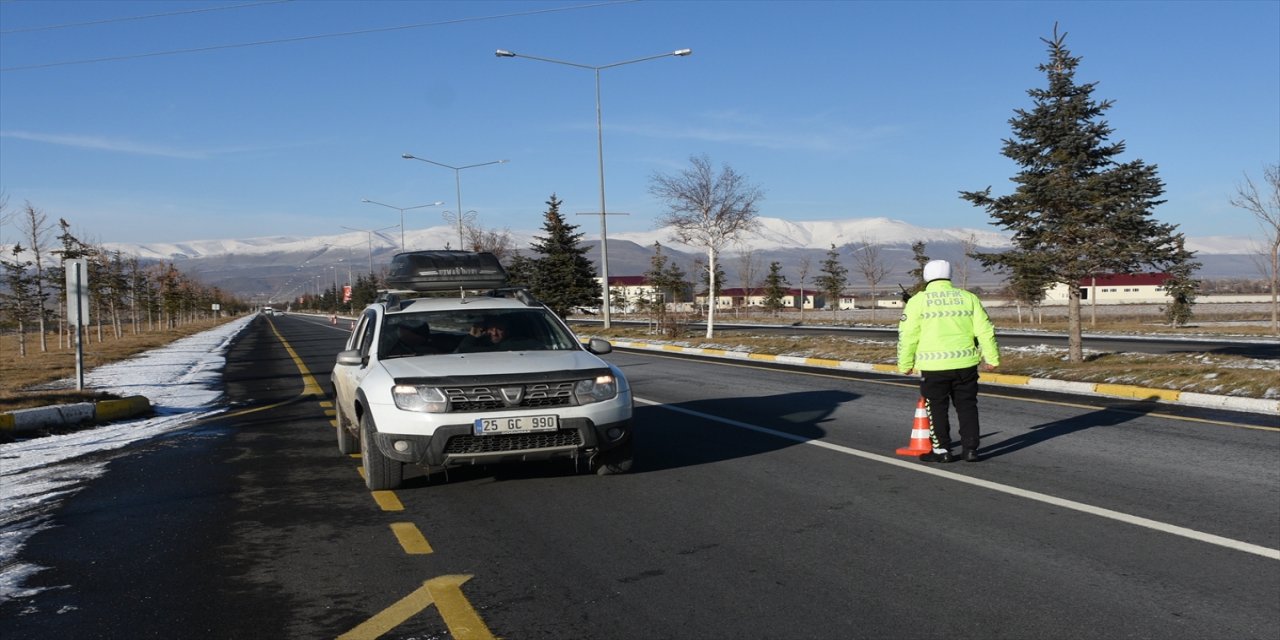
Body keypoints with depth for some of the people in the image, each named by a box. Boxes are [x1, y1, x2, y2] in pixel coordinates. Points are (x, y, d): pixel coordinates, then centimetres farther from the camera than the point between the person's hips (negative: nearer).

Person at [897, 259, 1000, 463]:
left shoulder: (918, 301, -1)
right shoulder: (968, 297, 7)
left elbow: (907, 336, -2)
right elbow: (985, 331, 5)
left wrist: (905, 364, 6)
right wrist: (992, 358, 11)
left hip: (933, 366, -3)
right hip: (965, 363, 3)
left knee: (937, 408, 8)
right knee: (967, 406, 13)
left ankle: (941, 450, 11)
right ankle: (970, 448, 14)